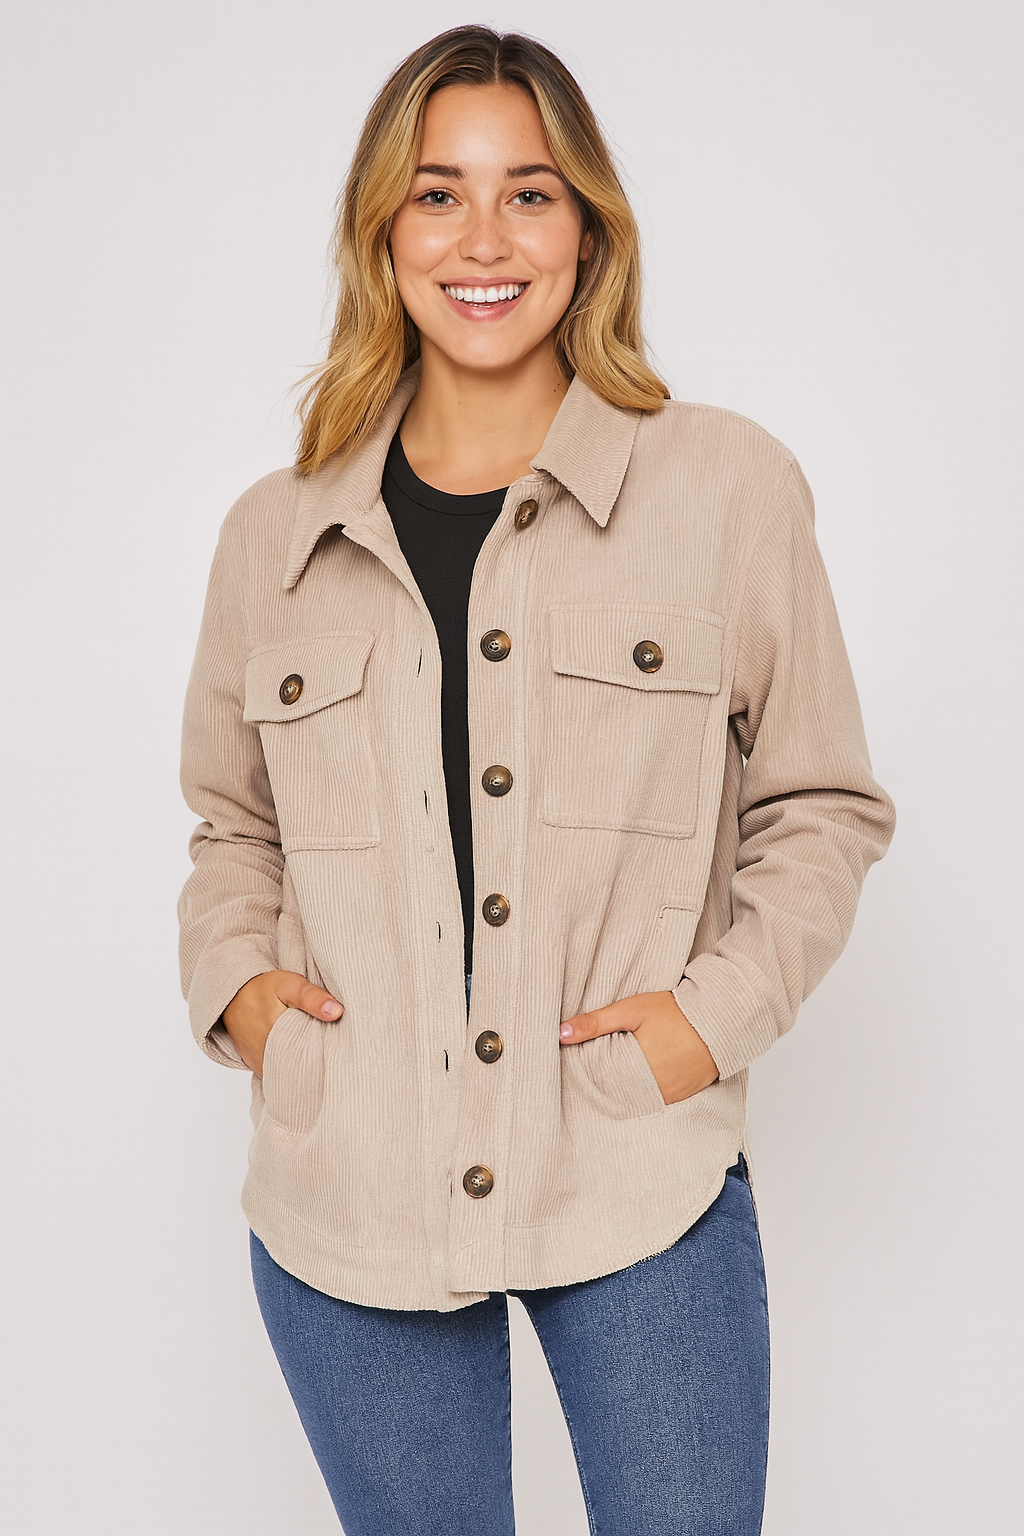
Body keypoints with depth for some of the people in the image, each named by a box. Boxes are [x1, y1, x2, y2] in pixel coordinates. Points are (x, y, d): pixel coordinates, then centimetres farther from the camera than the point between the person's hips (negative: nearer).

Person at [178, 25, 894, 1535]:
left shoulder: (731, 486, -1)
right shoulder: (276, 534, 5)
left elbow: (824, 804, 6)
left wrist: (724, 1005, -8)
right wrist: (233, 978, 0)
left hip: (645, 1192, -1)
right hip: (346, 1201, 2)